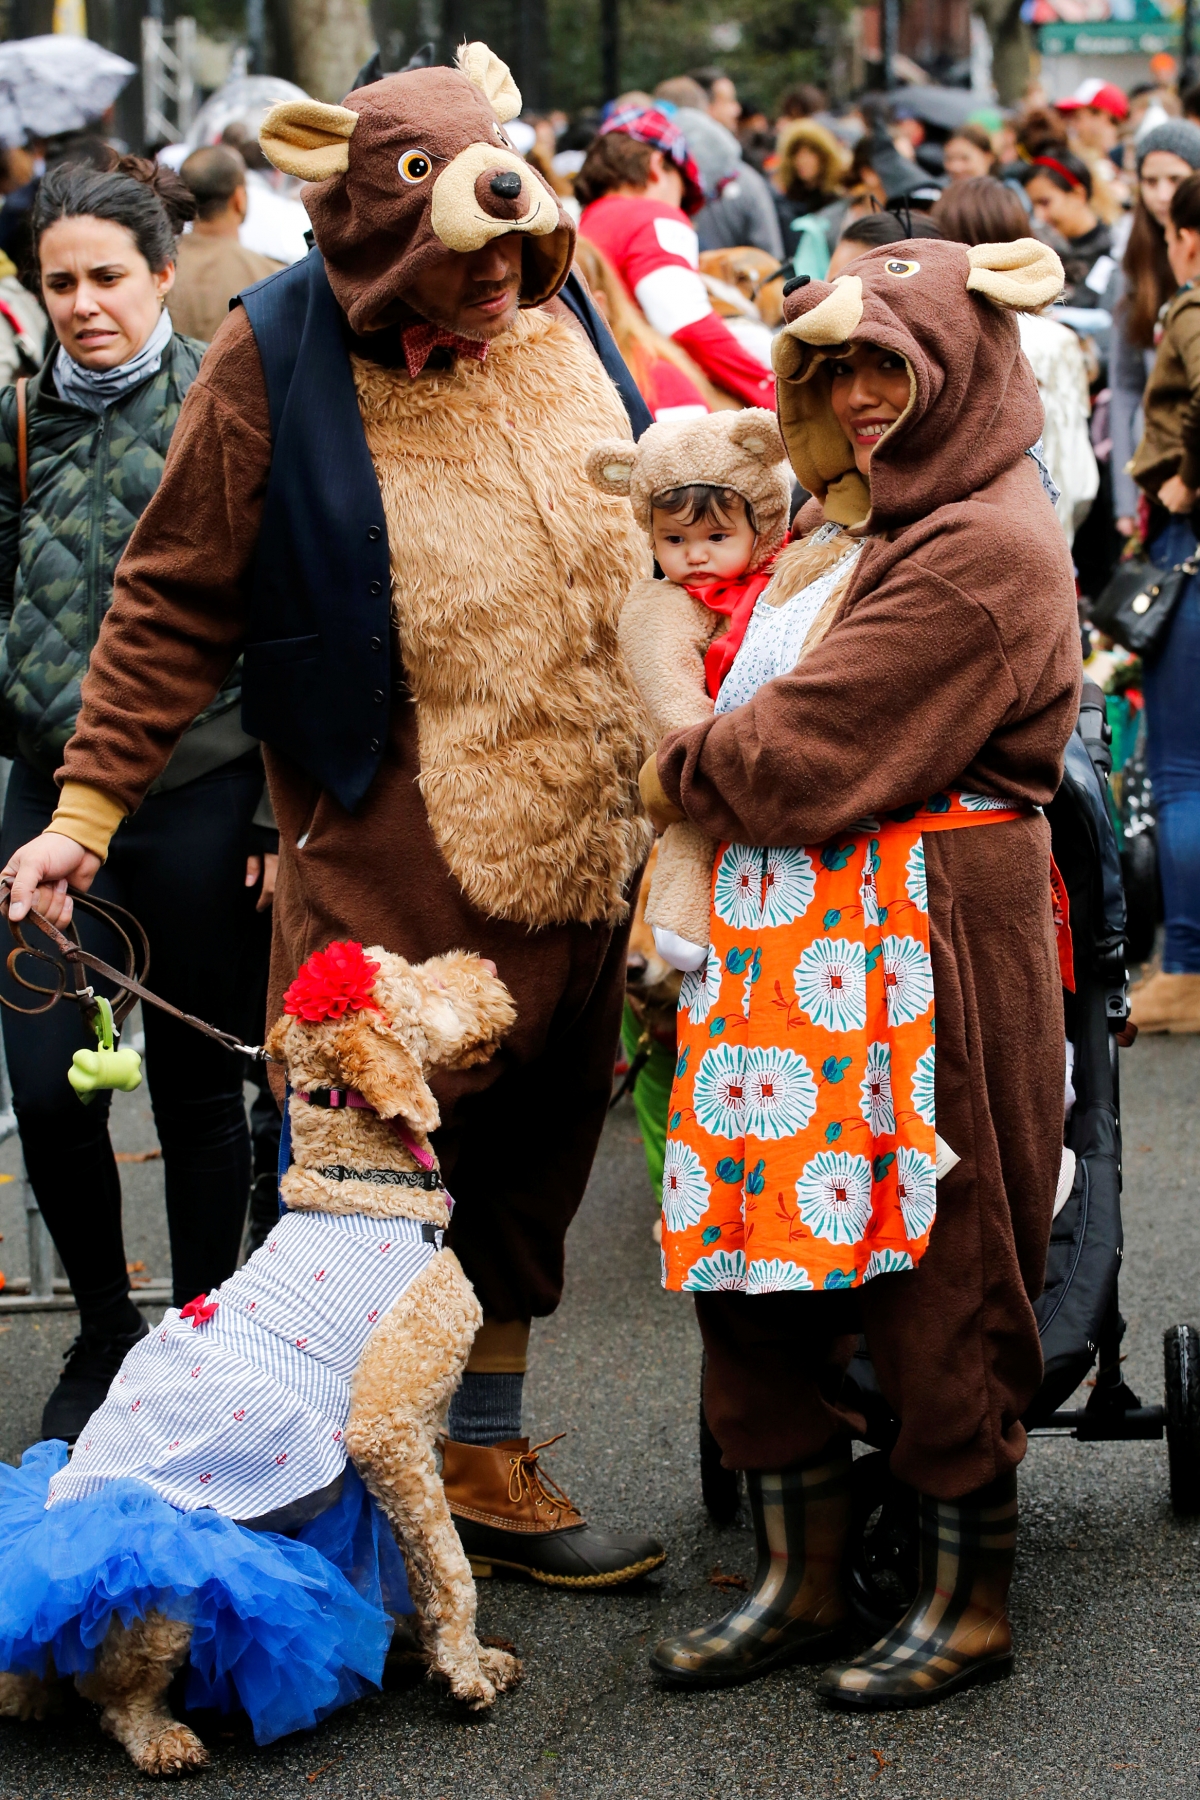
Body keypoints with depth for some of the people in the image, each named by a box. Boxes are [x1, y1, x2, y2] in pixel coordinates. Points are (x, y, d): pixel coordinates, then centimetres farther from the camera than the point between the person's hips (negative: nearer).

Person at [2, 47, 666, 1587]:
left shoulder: (559, 318, 5)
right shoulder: (279, 361, -10)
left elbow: (638, 545, 19)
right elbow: (174, 603, -6)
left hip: (579, 829, 6)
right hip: (392, 862, -5)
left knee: (528, 1155, 13)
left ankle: (485, 1457, 27)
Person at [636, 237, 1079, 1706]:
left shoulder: (983, 551, -17)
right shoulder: (842, 524, 13)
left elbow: (802, 756, -20)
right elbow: (750, 701, 26)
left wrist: (679, 772, -2)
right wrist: (712, 768, 4)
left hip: (912, 952, -9)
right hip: (782, 936, 9)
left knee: (929, 1273, 2)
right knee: (752, 1257, 10)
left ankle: (972, 1596, 17)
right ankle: (798, 1577, 22)